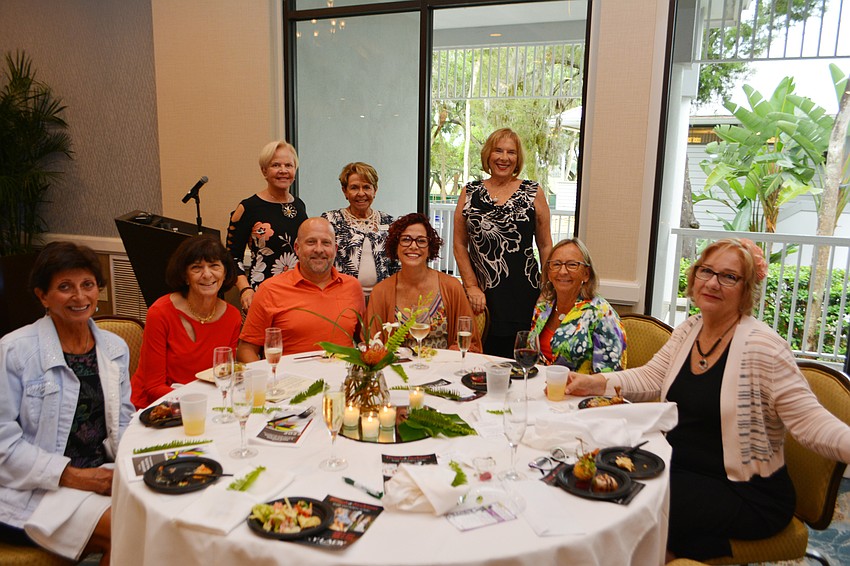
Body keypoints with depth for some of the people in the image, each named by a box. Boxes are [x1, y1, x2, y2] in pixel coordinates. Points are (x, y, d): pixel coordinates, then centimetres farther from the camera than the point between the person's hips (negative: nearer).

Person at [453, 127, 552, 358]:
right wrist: (471, 286, -1)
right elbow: (460, 245, 8)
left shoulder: (534, 193, 6)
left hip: (523, 293, -1)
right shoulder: (470, 193, 8)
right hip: (481, 295, 1)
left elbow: (545, 246, 7)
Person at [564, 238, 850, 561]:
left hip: (748, 495, -6)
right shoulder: (688, 330, 4)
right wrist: (596, 383, -7)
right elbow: (651, 377, 6)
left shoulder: (763, 347, -17)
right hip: (680, 468, 7)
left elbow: (809, 421, -18)